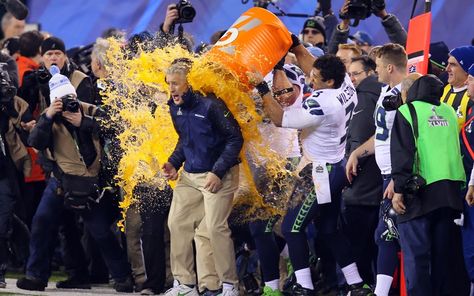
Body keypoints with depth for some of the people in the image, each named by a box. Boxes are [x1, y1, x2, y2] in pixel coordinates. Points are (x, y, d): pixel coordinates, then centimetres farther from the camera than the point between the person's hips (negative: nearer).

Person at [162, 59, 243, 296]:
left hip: (218, 175, -8)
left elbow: (235, 138, -16)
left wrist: (218, 172, -20)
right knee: (177, 223, 5)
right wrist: (174, 162, 4)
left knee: (215, 228, -12)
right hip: (189, 175, 8)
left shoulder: (210, 105, -19)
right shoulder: (175, 107, 5)